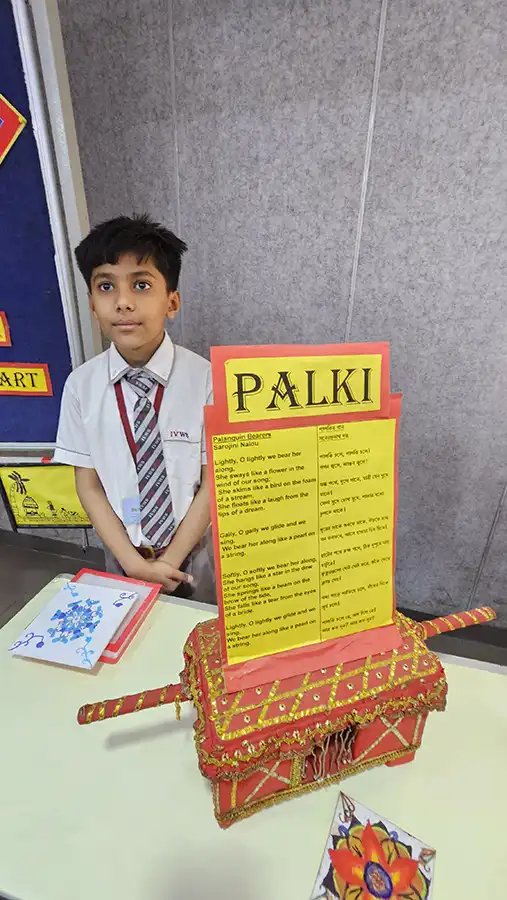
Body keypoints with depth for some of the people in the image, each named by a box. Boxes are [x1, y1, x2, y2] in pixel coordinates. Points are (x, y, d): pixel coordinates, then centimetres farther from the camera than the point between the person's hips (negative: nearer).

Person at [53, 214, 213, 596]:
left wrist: (172, 560, -13)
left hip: (196, 547, -1)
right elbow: (88, 483, -6)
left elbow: (214, 481, -13)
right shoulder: (81, 385, -12)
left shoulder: (204, 378, -19)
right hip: (122, 553, 2)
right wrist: (133, 562, -12)